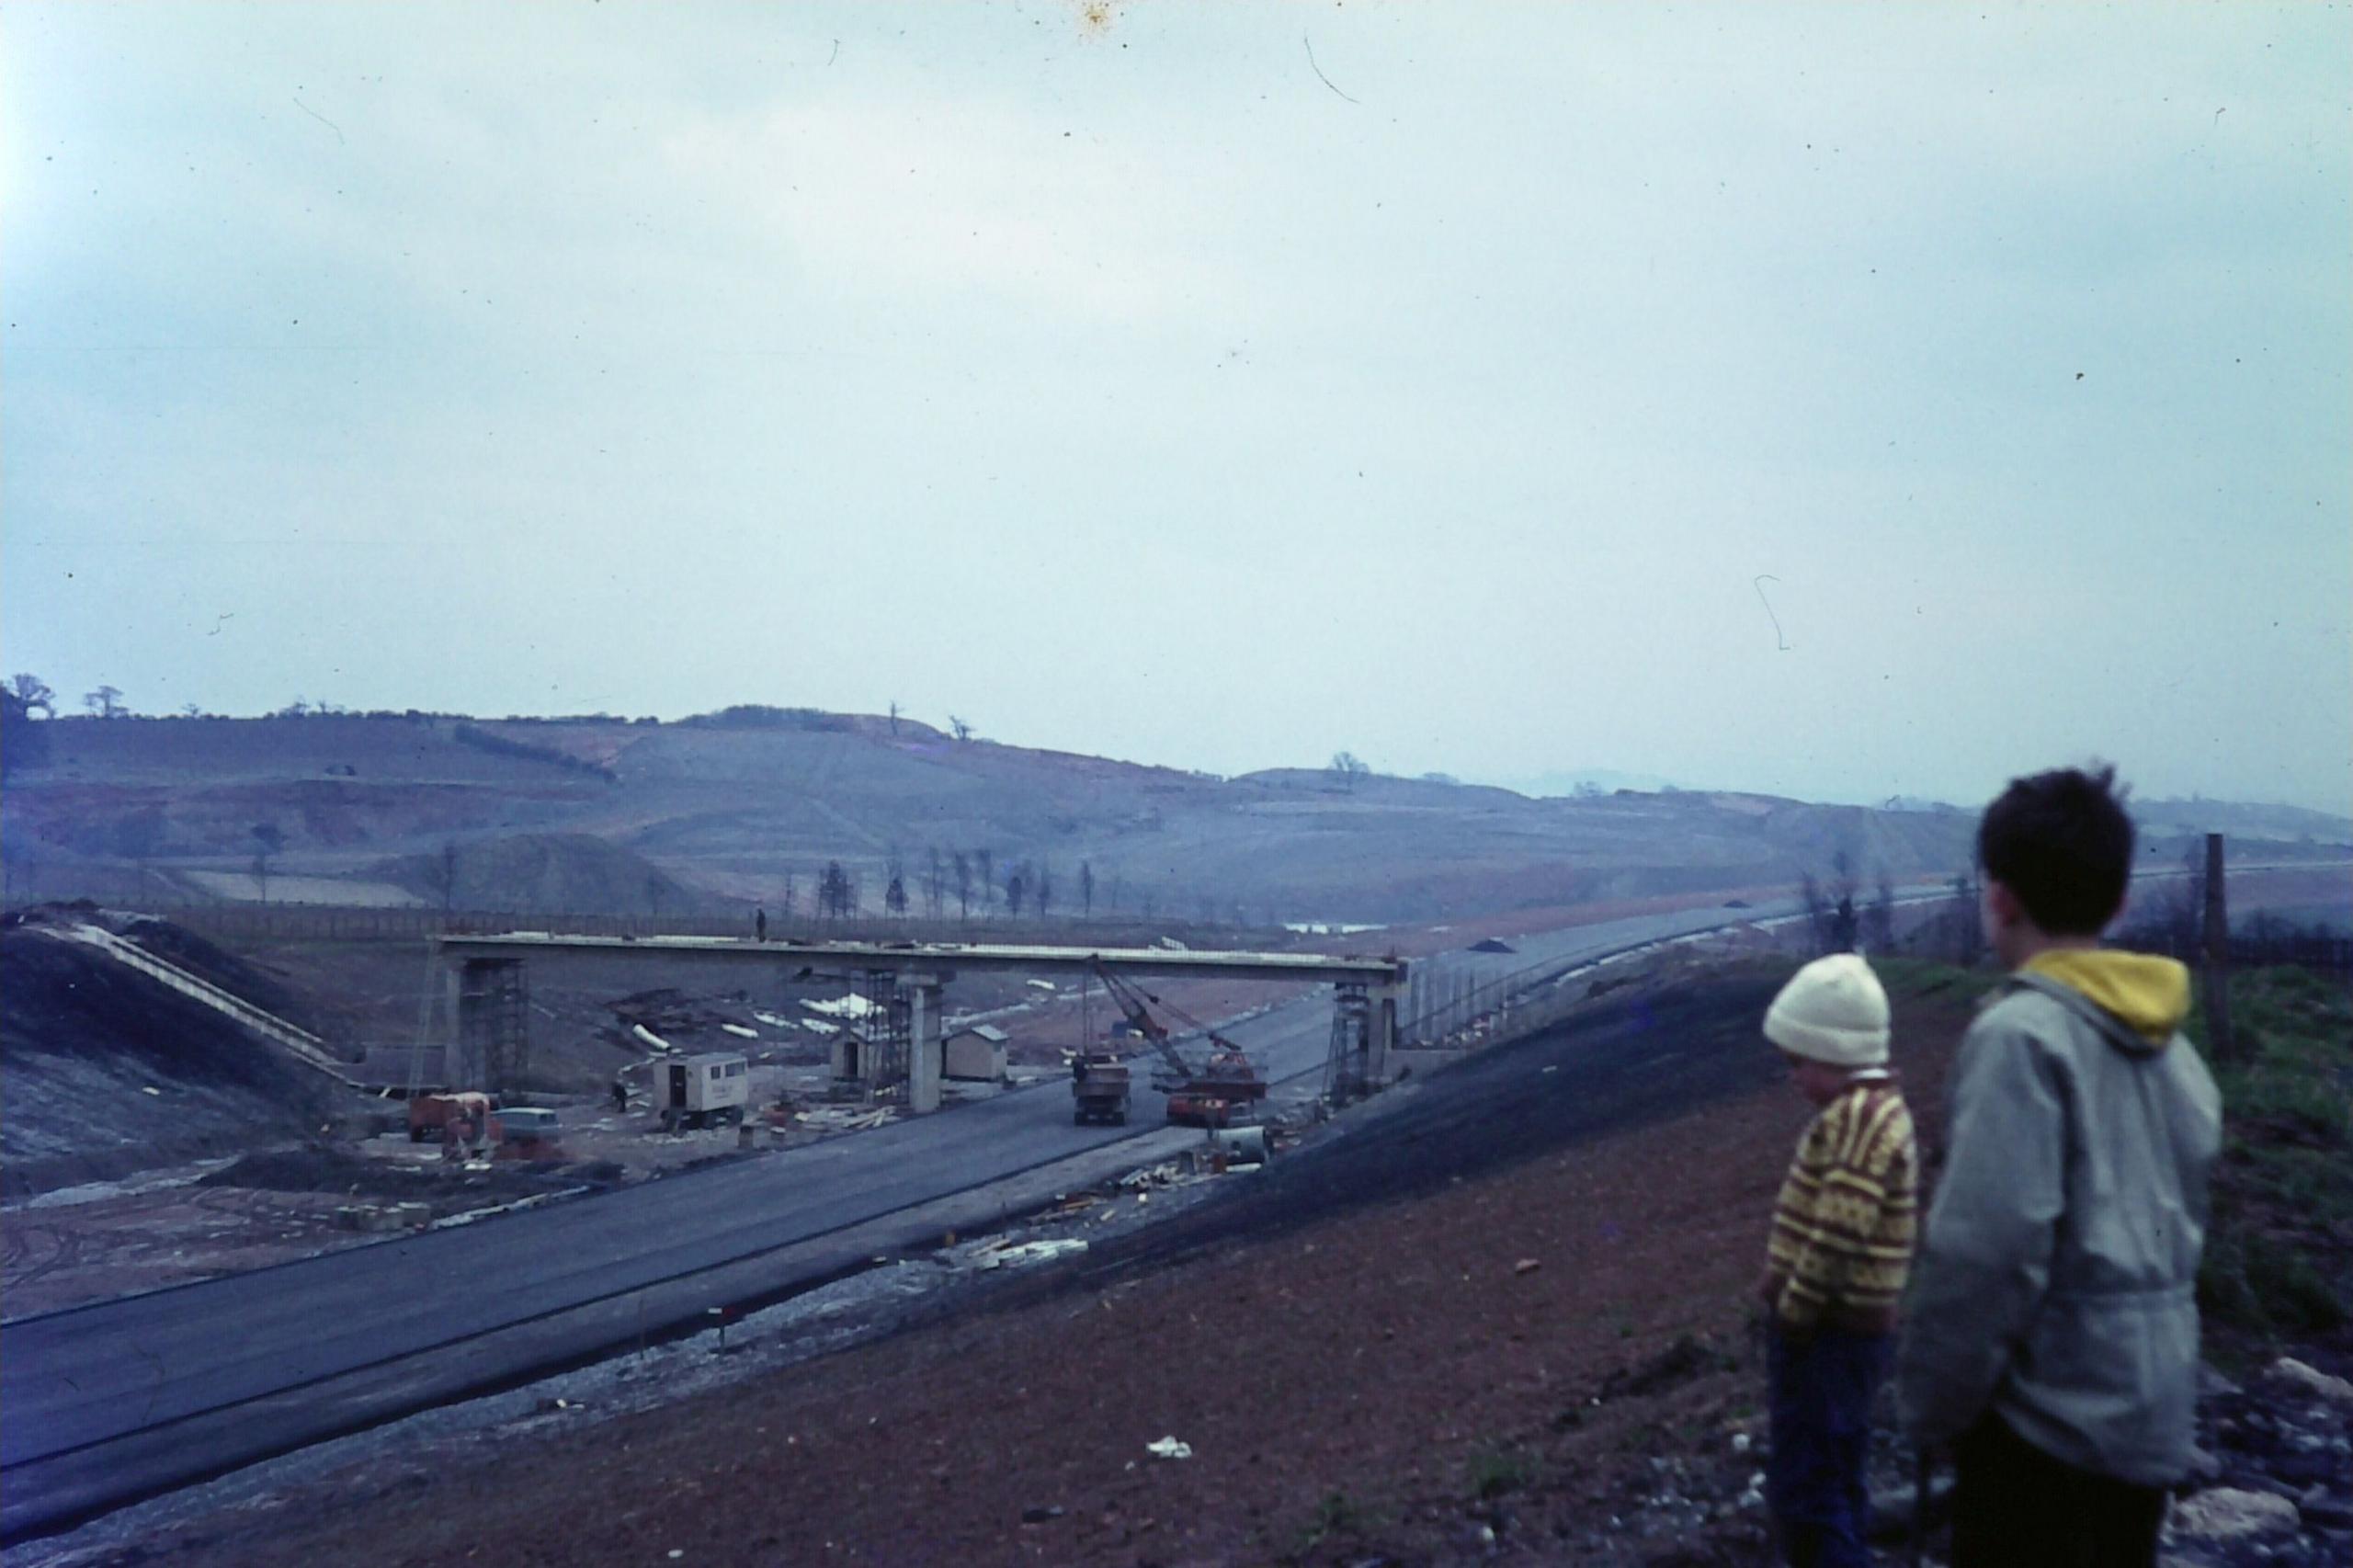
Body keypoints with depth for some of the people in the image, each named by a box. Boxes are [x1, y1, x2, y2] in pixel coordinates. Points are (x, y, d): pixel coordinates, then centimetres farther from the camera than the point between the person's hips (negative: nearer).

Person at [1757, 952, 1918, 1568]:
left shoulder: (1858, 1115, -20)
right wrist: (1794, 1307, 16)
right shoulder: (1873, 1109, 14)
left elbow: (1836, 1235, -26)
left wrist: (1793, 1311, -16)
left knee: (1805, 1490, -7)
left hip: (1828, 1334, -10)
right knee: (1831, 1482, 19)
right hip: (1842, 1330, 10)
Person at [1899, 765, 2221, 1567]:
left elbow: (1988, 1243, -21)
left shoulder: (2022, 1033, -16)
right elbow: (2184, 1224, 14)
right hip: (2154, 1416, 8)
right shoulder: (2169, 1042, 8)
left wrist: (1934, 1402, -11)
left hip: (2050, 1413, -8)